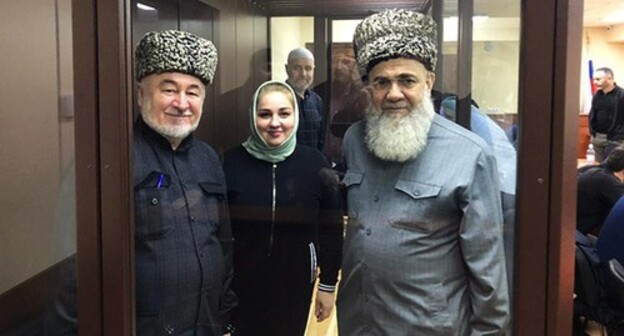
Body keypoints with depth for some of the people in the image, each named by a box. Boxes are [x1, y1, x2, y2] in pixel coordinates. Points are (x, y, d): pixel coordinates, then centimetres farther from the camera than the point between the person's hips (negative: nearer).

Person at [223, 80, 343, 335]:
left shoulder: (314, 164, -8)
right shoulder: (232, 162, -9)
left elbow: (330, 230, -2)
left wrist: (328, 285, 1)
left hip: (295, 285, 1)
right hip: (242, 284, 0)